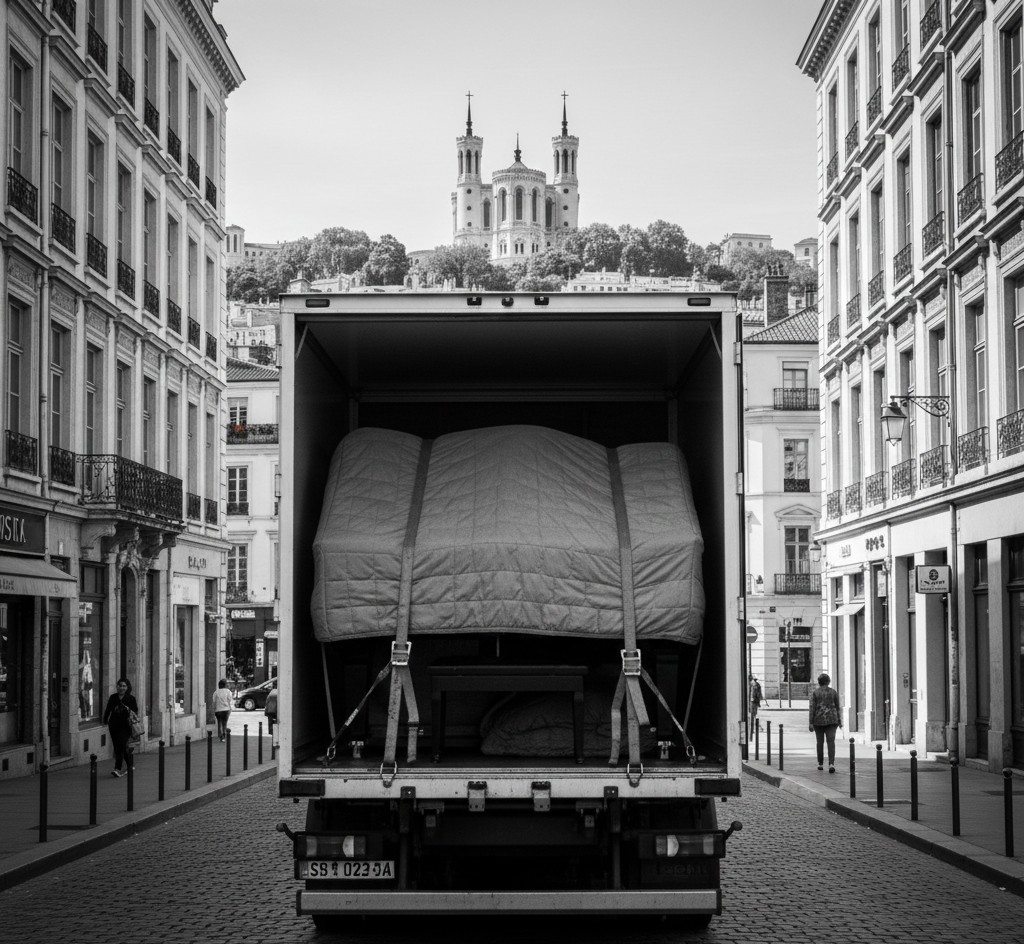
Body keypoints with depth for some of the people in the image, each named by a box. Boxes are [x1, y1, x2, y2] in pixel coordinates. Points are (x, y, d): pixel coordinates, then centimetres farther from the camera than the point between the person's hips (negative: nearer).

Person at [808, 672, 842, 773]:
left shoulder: (814, 693, -2)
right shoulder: (833, 692, 3)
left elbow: (811, 708, -7)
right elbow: (837, 707, 6)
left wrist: (811, 723, -6)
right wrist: (839, 721, 14)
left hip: (818, 720, 0)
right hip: (831, 719, 0)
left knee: (820, 742, 14)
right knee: (831, 742, -5)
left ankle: (820, 764, 21)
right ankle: (831, 763, -22)